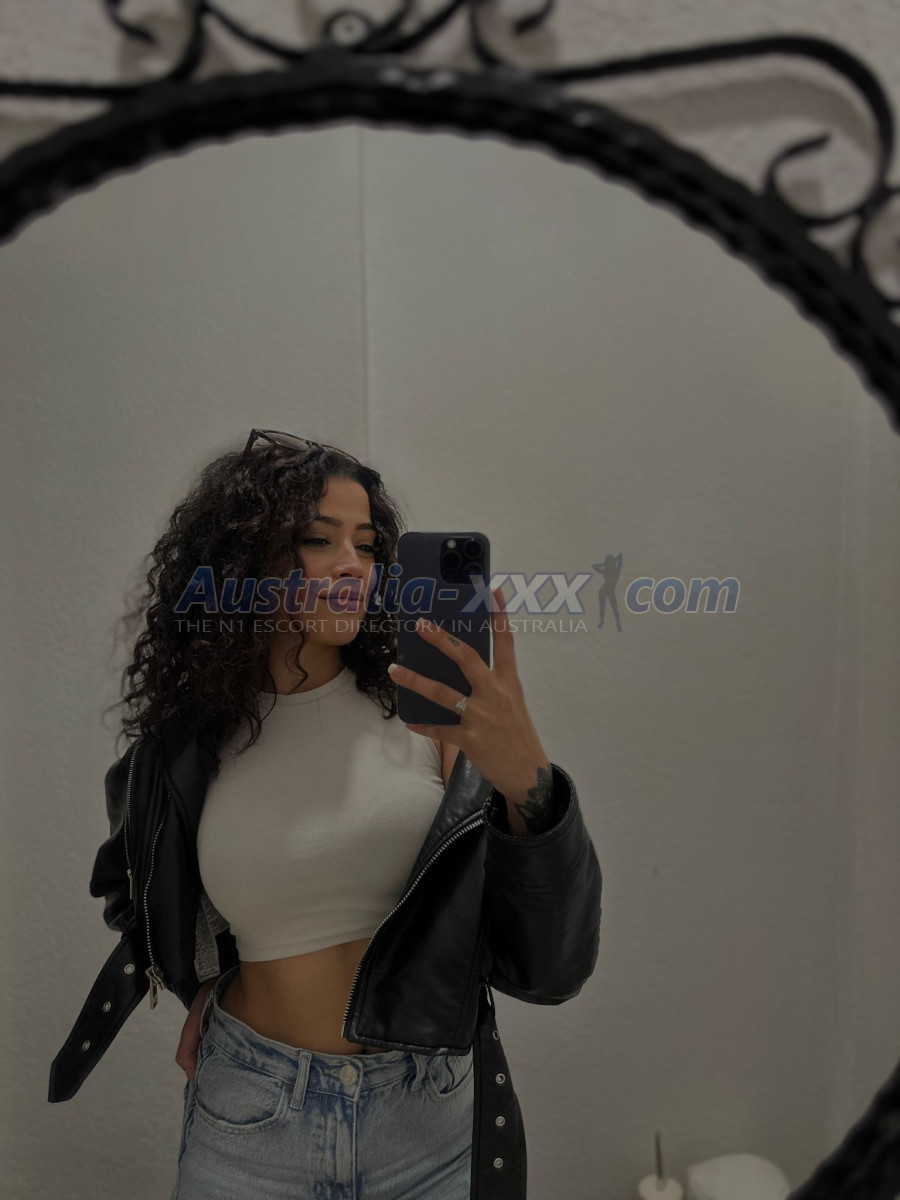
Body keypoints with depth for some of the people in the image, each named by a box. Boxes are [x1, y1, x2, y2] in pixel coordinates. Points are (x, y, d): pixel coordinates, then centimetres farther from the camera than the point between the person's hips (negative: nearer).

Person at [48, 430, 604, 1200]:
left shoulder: (429, 710, -13)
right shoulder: (187, 746, -6)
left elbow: (550, 970, -17)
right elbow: (138, 886, 18)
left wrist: (528, 785, -33)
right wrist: (203, 993, 4)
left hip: (431, 1115, -1)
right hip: (249, 1115, 1)